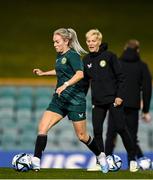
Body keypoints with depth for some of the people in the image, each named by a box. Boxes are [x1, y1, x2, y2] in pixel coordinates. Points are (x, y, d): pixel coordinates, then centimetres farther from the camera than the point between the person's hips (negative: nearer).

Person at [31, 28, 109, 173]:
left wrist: (65, 85, -42)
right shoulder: (60, 56, 12)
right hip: (59, 100, 7)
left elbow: (80, 74, -31)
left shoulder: (72, 55, -14)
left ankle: (101, 157, 29)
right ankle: (36, 163, -14)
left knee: (81, 136, 4)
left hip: (75, 100, -7)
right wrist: (43, 73, 31)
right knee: (42, 127, -10)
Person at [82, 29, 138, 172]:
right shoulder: (86, 60, 8)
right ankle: (101, 162, 8)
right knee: (97, 131, 1)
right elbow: (85, 81, 14)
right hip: (97, 101, 5)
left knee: (120, 128, -7)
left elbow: (121, 77, -6)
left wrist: (120, 96, -13)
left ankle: (132, 159, 3)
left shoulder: (109, 56, -6)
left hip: (113, 99, -5)